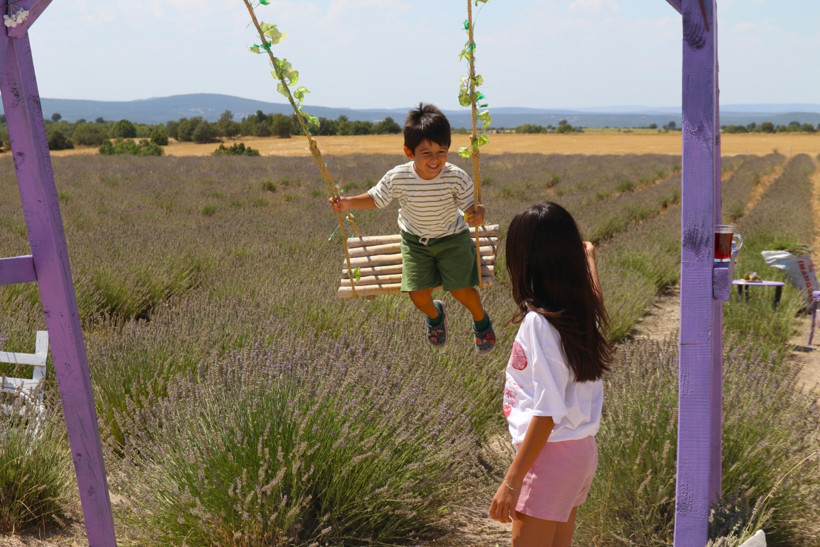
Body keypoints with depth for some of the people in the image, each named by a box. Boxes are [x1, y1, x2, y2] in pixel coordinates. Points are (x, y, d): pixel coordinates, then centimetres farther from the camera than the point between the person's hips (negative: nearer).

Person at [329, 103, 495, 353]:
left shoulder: (457, 177, -25)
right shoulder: (397, 178, -22)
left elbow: (470, 206, -18)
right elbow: (376, 198, -5)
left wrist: (478, 213, -42)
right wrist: (348, 203, -19)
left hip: (452, 238, -1)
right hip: (415, 240, 2)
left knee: (461, 290, -11)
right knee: (418, 294, -8)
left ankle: (481, 321, 27)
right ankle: (434, 314, 32)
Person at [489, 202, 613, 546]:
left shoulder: (539, 323, -23)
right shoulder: (583, 311, 1)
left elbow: (547, 413, -23)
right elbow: (595, 295, 29)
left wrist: (512, 481, -19)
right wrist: (589, 255, 48)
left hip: (550, 452, -8)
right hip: (581, 450, 9)